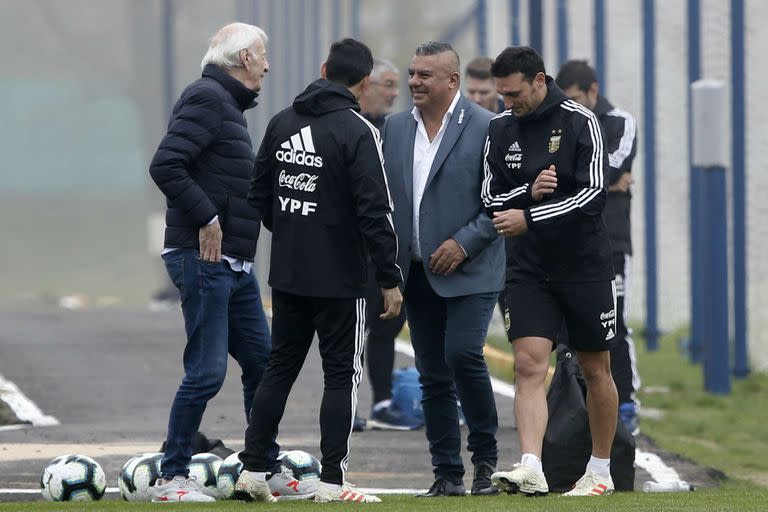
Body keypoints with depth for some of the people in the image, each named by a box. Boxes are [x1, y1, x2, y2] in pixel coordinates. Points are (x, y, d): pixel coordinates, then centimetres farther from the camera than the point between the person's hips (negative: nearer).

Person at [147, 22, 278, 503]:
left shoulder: (228, 103, 19)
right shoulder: (206, 99, -12)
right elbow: (166, 165, -22)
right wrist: (206, 219, -20)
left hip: (235, 264, 10)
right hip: (204, 259, -10)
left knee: (262, 363, 13)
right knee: (207, 372, -9)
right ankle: (173, 477, -3)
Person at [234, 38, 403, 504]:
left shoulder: (282, 124, 6)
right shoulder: (358, 133, -14)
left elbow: (259, 195, 13)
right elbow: (375, 212, -17)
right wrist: (390, 278, -12)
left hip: (286, 273, 6)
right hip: (340, 278, -6)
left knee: (281, 366, 15)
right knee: (343, 374, 2)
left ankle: (253, 470, 13)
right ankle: (332, 483, 1)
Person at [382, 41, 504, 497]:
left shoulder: (485, 128, -6)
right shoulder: (396, 128, 11)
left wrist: (463, 243, -15)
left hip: (469, 270, -5)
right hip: (418, 272, 5)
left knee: (463, 354, -20)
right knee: (433, 376, 5)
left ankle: (486, 455, -2)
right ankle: (448, 475, 10)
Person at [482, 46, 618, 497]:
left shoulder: (581, 122, -10)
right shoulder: (501, 129, 3)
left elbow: (593, 195, -18)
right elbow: (491, 197, 6)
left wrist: (530, 218, -24)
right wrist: (529, 191, -15)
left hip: (584, 265, -3)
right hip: (528, 269, 3)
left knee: (595, 370, 8)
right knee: (529, 365, -13)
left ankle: (601, 471, 22)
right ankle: (531, 471, -22)